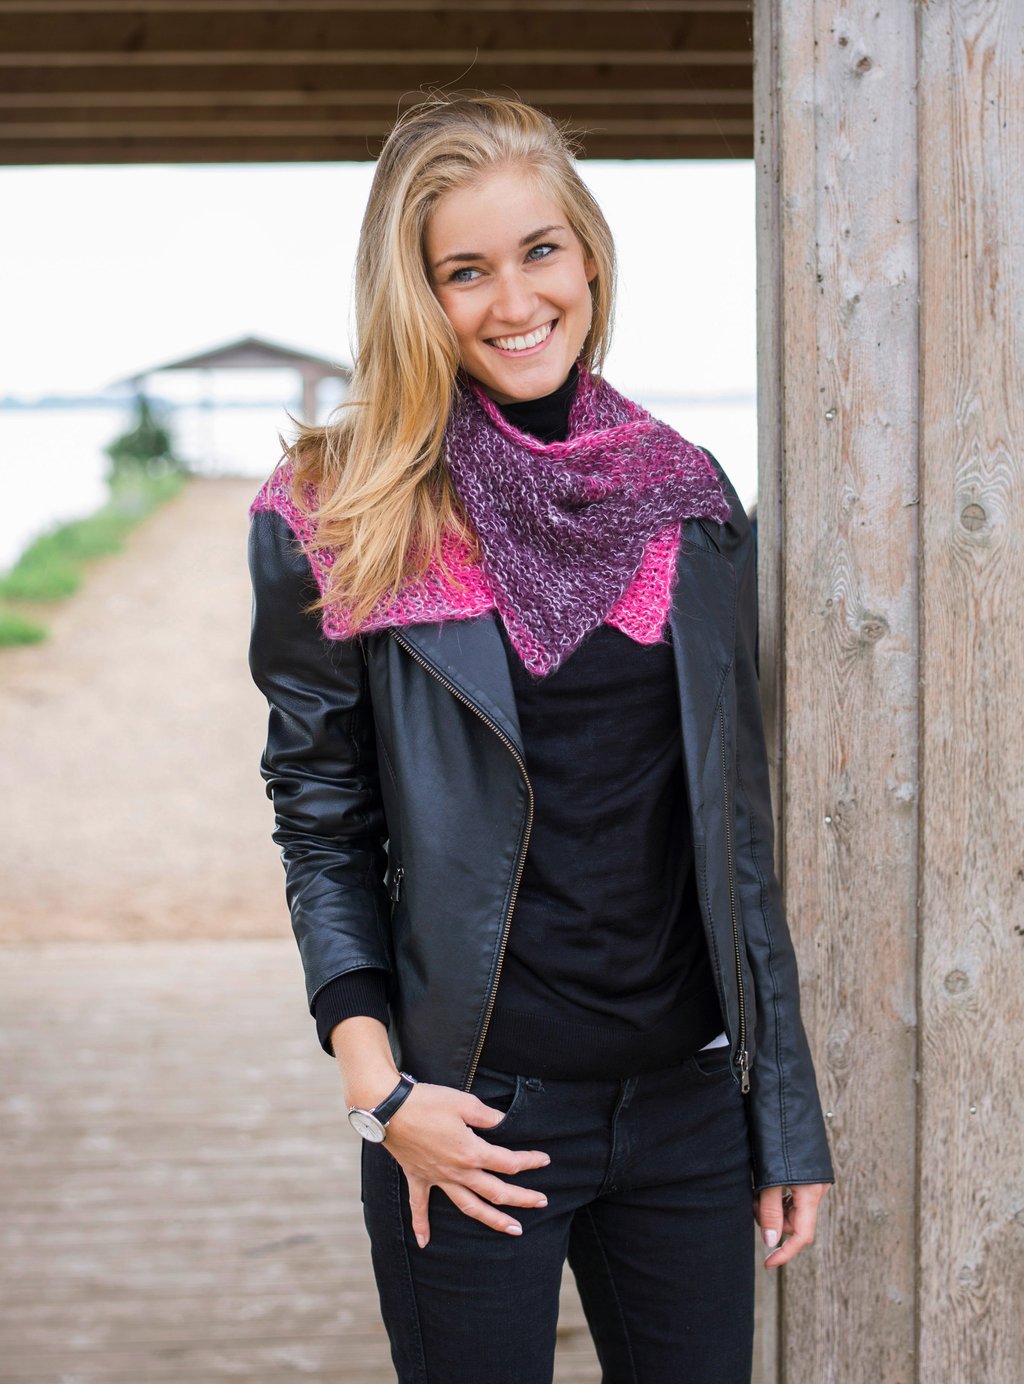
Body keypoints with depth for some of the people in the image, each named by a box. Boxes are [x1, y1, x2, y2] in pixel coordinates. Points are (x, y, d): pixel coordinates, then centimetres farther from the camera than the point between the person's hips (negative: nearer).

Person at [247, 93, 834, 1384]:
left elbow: (736, 825, 8)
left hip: (688, 1097, 4)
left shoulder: (686, 498, 4)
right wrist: (379, 1087, -12)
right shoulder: (342, 521, -6)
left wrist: (787, 1115, 8)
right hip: (475, 1117, -3)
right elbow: (322, 828, -1)